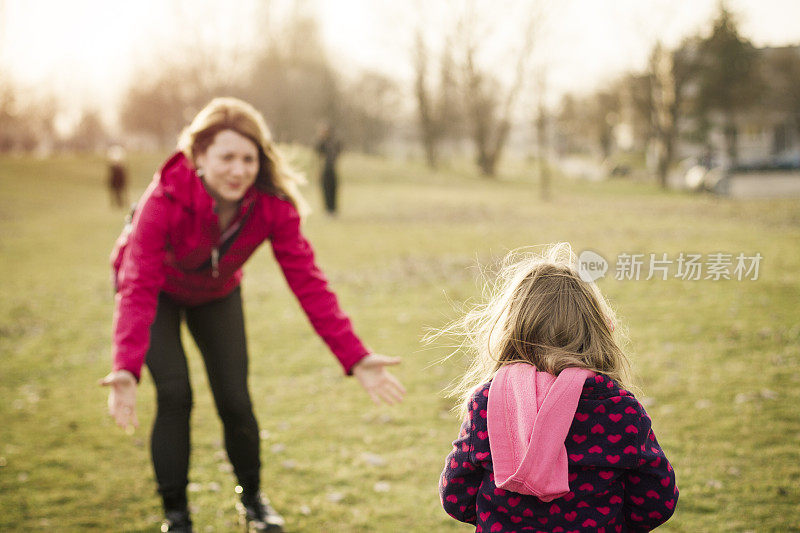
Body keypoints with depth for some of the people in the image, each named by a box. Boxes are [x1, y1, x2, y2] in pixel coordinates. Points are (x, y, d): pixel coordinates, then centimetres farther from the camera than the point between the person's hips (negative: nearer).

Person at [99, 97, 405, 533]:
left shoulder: (274, 205, -30)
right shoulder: (165, 199, -39)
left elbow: (307, 281, -31)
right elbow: (138, 287, -46)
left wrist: (355, 358, -39)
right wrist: (126, 369, -60)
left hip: (216, 293, 3)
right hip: (160, 291, -2)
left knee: (235, 400, -2)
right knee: (174, 394, -18)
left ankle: (252, 497, 26)